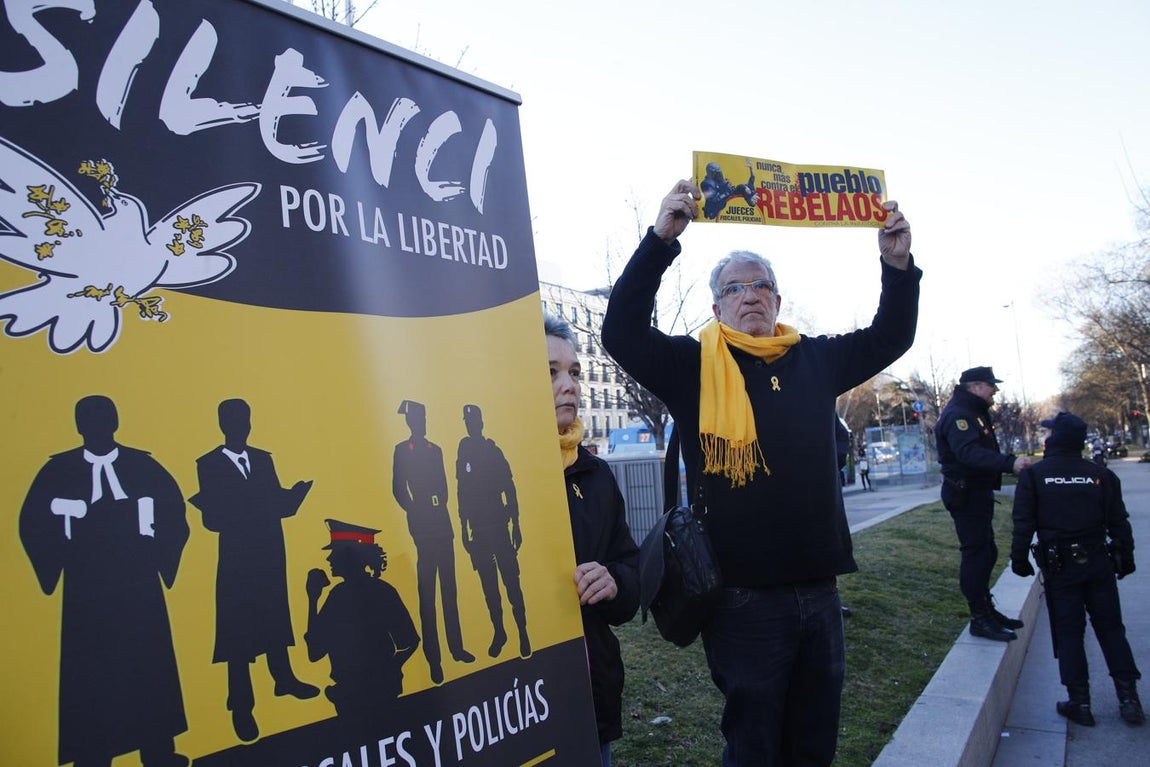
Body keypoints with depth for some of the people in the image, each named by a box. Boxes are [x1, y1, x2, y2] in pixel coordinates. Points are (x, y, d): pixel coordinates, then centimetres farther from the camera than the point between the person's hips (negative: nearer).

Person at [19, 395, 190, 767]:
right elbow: (32, 524, 2)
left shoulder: (144, 465, 1)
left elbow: (174, 516, 1)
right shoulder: (58, 470, 2)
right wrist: (56, 571, -4)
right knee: (89, 676, 4)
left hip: (139, 588, 0)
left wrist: (159, 562, -6)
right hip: (85, 592, 0)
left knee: (149, 670, 6)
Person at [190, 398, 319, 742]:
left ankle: (284, 679, 35)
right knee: (238, 630, 4)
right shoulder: (208, 465, -7)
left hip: (270, 555, 5)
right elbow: (213, 519, -15)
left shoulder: (263, 459, 8)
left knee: (275, 619, 16)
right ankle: (241, 707, 16)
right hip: (237, 559, -4)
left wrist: (299, 489, -16)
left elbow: (279, 505, 3)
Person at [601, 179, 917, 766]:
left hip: (818, 591, 5)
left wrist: (898, 266, -1)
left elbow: (890, 336, 15)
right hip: (744, 596, -4)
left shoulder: (815, 360, 10)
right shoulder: (695, 365, -3)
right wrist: (660, 240, -24)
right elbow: (622, 331, -15)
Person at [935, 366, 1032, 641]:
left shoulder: (974, 413, 18)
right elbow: (969, 453, -34)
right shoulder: (957, 414, -18)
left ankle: (987, 610, 30)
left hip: (978, 493, 11)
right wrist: (1009, 462, -43)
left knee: (985, 552, 18)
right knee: (976, 553, -8)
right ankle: (980, 619, -1)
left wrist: (1011, 462, 4)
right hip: (966, 494, -11)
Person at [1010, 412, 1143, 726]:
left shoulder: (1033, 475, -7)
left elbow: (1023, 523, -8)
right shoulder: (1101, 475, 1)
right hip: (1099, 564, 3)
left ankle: (1080, 702, 8)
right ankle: (1129, 698, 14)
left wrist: (1019, 558, 1)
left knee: (1068, 633, 5)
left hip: (1059, 567, -2)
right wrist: (1126, 558, 16)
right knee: (1111, 629, 12)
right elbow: (1119, 522, 5)